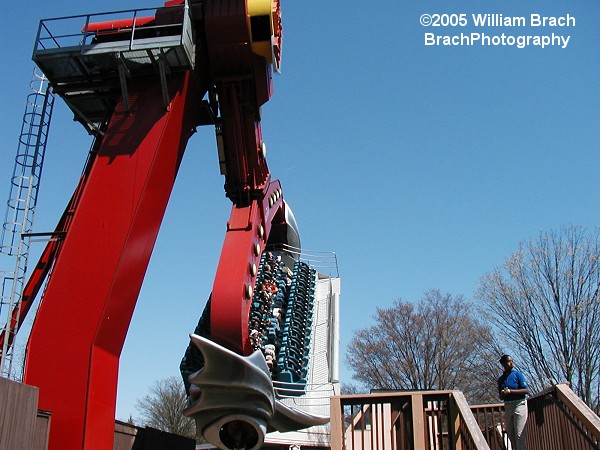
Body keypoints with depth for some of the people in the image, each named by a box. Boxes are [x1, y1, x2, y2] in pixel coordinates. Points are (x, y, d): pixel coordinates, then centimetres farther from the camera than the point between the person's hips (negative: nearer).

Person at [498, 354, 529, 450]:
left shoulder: (517, 374, -2)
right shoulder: (501, 379, 12)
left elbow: (526, 390, -9)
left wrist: (510, 391, -15)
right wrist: (503, 394, -6)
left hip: (519, 404, -6)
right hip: (507, 406, 6)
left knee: (519, 435, -11)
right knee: (511, 435, 7)